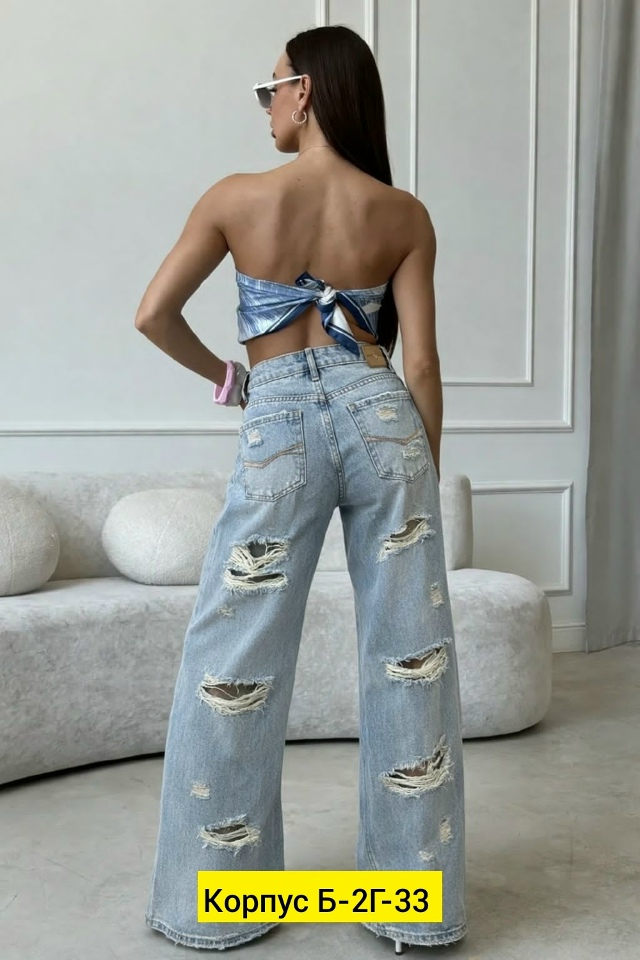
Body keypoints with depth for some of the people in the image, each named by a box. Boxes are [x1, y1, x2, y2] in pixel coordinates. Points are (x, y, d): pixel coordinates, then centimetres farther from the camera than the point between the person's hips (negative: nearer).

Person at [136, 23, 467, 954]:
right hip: (382, 418, 2)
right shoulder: (403, 215, 4)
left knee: (234, 661, 10)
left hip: (280, 428, -1)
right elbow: (420, 363, 1)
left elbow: (154, 313, 0)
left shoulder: (237, 197, 0)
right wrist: (429, 476, 10)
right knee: (410, 654, 9)